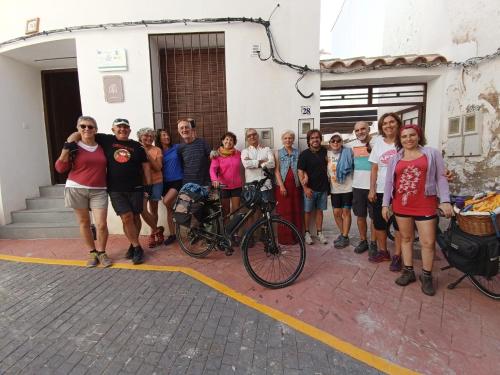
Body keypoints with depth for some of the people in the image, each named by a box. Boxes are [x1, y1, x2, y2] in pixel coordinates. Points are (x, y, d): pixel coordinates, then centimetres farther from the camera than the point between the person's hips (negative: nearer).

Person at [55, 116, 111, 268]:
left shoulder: (101, 146, 6)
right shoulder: (74, 147, -1)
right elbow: (60, 168, -4)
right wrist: (66, 150, -14)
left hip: (98, 191, 1)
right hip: (77, 189, 0)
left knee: (101, 224, -6)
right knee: (84, 222, 10)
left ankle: (101, 252, 15)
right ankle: (92, 253, 25)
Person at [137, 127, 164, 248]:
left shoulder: (157, 150, 1)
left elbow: (158, 168, -9)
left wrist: (148, 156, -18)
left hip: (156, 182, 0)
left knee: (153, 209, 7)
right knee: (143, 210, -12)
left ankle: (153, 234, 22)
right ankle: (157, 230, 7)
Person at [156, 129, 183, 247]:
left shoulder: (176, 147, 0)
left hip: (178, 181, -3)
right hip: (166, 183, 3)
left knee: (166, 201, -26)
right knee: (169, 209, 7)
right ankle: (172, 235, 19)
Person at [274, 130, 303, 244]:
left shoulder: (297, 153, 10)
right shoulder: (278, 153, 5)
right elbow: (276, 170, -2)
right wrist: (281, 185, -11)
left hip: (295, 185, 2)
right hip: (282, 186, -2)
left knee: (296, 211, 4)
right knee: (284, 212, 0)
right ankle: (284, 237, 8)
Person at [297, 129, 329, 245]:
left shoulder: (325, 151, 3)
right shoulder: (304, 154, -7)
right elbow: (300, 171, -10)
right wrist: (305, 188, -17)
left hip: (323, 187, 3)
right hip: (310, 188, -3)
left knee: (319, 210, 12)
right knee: (308, 211, 6)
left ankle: (320, 233, 23)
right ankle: (307, 233, 19)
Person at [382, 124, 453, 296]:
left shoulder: (432, 153, 4)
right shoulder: (395, 159, 9)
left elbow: (441, 177, 2)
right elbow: (389, 183, 10)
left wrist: (445, 201, -7)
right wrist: (385, 204, 6)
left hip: (425, 205, -2)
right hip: (401, 205, 3)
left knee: (428, 242, 0)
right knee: (406, 238, 11)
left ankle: (426, 276, 18)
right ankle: (408, 271, 24)